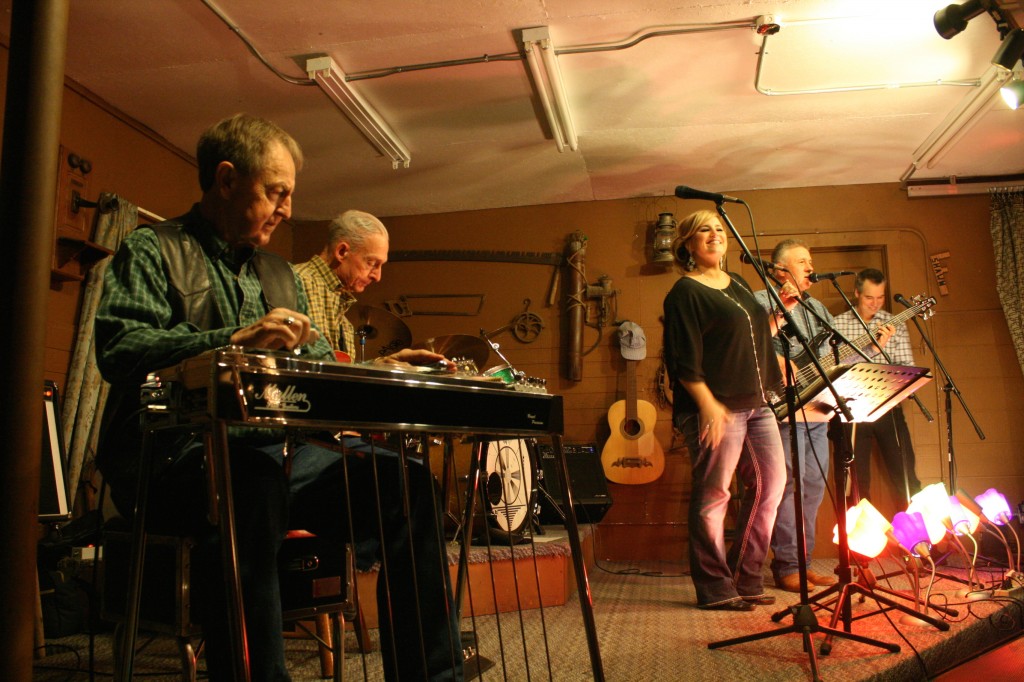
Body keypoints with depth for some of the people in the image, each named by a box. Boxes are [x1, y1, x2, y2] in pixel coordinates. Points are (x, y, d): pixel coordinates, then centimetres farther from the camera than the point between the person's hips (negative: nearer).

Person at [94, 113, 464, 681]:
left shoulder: (279, 274, 26)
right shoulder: (153, 251, 6)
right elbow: (118, 347, -12)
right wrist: (237, 340, -24)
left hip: (275, 450, 6)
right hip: (174, 454, -6)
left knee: (406, 482, -14)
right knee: (250, 477, -41)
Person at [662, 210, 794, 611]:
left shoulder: (738, 284, 19)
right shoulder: (685, 293, -7)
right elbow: (685, 361, -14)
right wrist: (708, 405, -22)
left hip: (756, 403, 9)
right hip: (717, 408, -9)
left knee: (771, 482, 9)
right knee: (712, 496, -3)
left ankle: (746, 580, 21)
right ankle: (715, 589, 9)